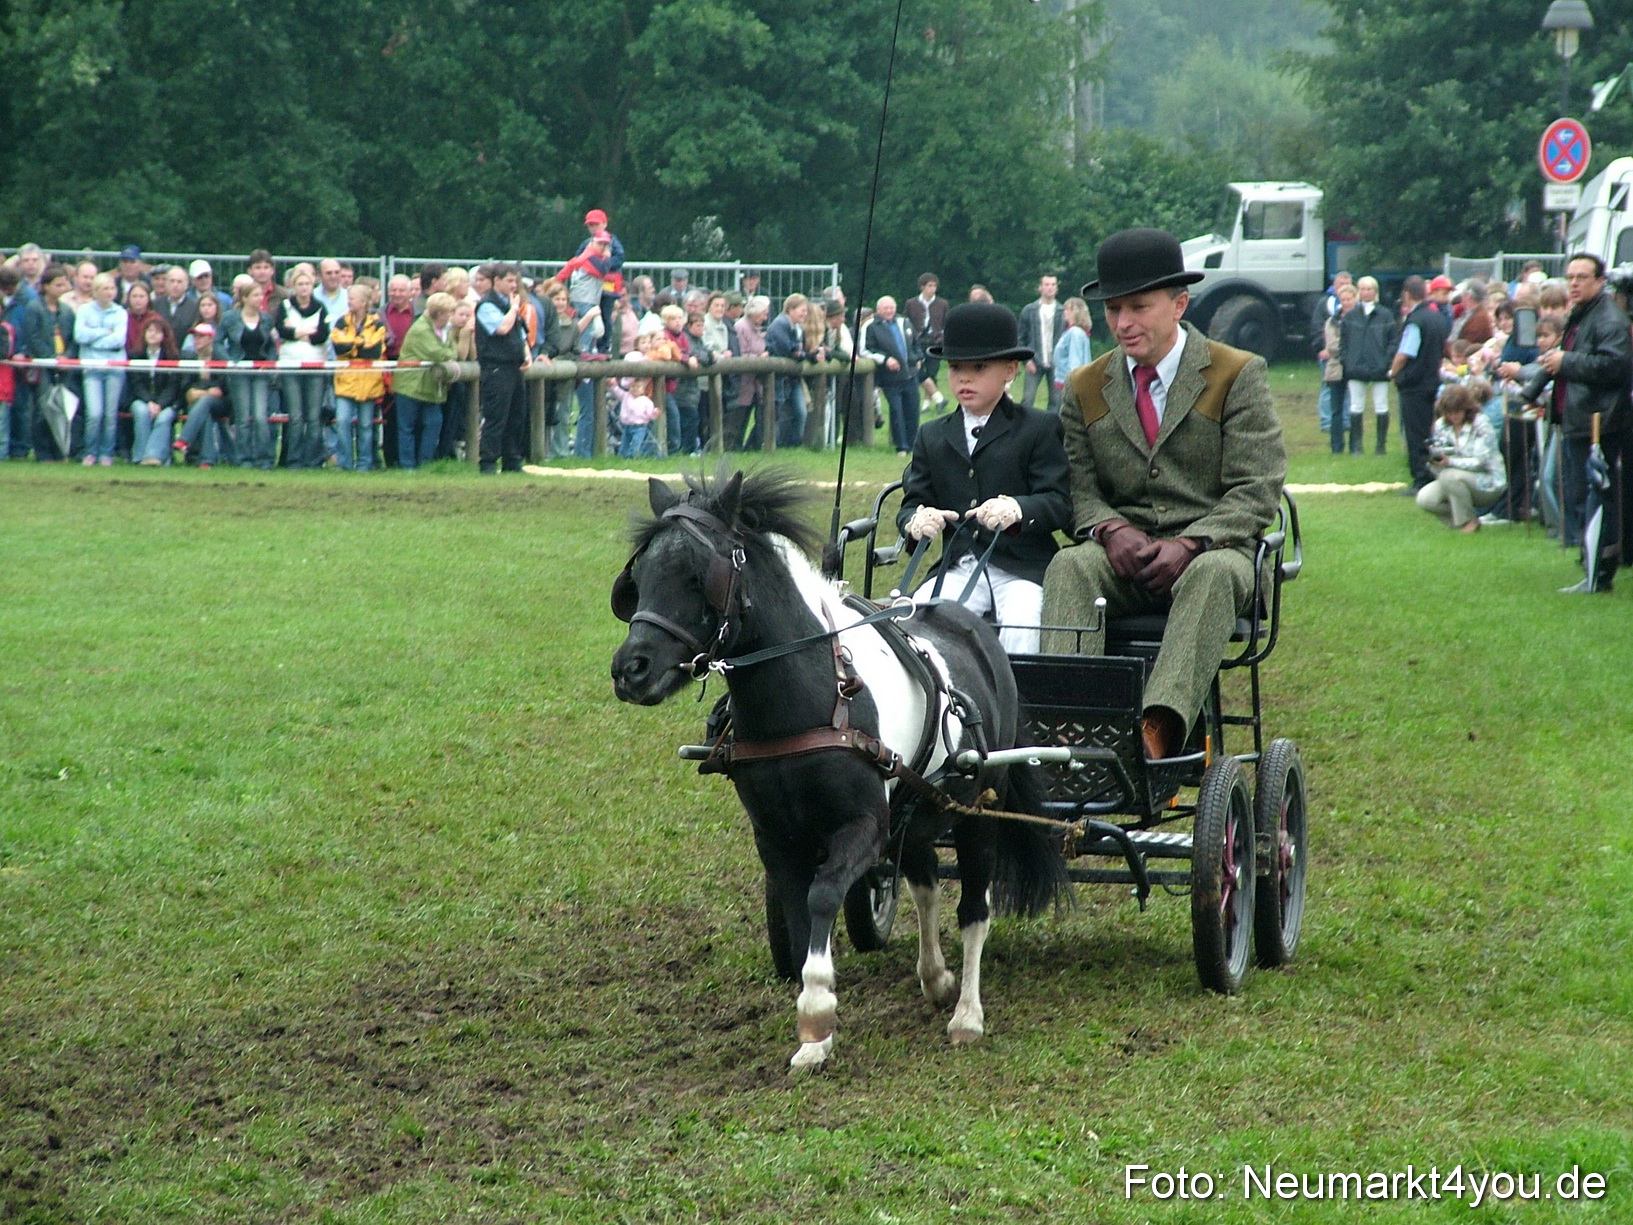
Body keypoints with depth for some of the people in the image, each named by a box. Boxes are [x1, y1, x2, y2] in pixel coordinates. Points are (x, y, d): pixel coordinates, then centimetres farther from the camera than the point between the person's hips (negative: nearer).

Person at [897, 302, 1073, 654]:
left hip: (1023, 571, -3)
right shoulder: (932, 437, 20)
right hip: (959, 569, 4)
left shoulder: (1041, 428, 5)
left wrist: (1017, 509, -27)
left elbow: (1060, 504, -5)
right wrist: (916, 520, -14)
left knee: (1020, 621, -34)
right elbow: (912, 503, 12)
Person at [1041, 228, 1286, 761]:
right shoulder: (1085, 389, 14)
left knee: (1212, 573, -38)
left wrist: (1189, 544, -20)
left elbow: (1256, 491, -5)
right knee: (1069, 566, -30)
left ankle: (1159, 729, -55)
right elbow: (1080, 489, 9)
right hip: (1123, 551, 3)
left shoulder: (1239, 375, 2)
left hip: (1212, 550, -3)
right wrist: (1111, 531, -15)